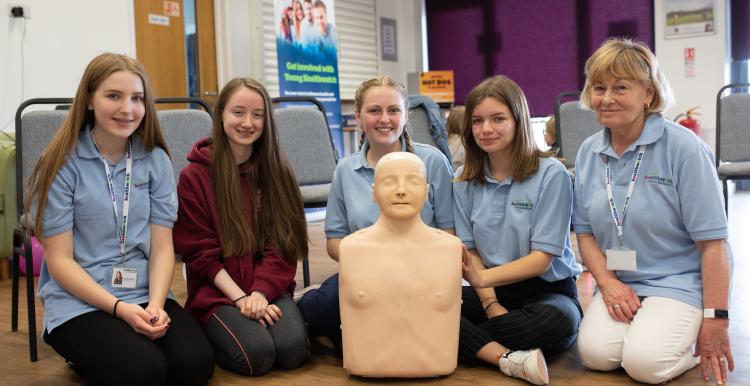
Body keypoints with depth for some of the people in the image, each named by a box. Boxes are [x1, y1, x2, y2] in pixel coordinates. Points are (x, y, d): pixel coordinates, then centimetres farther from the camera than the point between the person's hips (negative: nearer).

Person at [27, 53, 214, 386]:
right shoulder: (62, 164, -6)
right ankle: (85, 356, 5)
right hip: (79, 302, -3)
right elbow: (59, 260, -7)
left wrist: (156, 304, -15)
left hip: (147, 296, 4)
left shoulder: (156, 160, 5)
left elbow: (162, 247, 3)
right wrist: (120, 308, -18)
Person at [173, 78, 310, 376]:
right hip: (216, 292, -2)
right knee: (257, 353, -26)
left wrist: (260, 292, -14)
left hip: (269, 286, 3)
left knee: (293, 350, -24)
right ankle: (208, 337, 4)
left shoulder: (275, 171, 7)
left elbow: (283, 244, 2)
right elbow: (200, 253, -4)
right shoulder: (194, 176, -3)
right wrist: (240, 298, -15)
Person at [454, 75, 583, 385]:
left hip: (547, 288, -3)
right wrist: (491, 303, -15)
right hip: (491, 289, 3)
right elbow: (470, 251, 2)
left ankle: (464, 341, -19)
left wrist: (483, 278, -26)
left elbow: (542, 258, -13)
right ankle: (507, 358, -31)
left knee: (558, 322, -38)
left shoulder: (551, 174, -10)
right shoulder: (464, 180, 4)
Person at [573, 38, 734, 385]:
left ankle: (692, 341, 7)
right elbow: (585, 232, 9)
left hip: (678, 283, -4)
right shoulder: (588, 153, 3)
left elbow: (712, 242, -13)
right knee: (595, 353, -20)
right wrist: (608, 283, -8)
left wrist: (715, 320, -13)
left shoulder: (684, 148, -13)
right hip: (618, 285, 4)